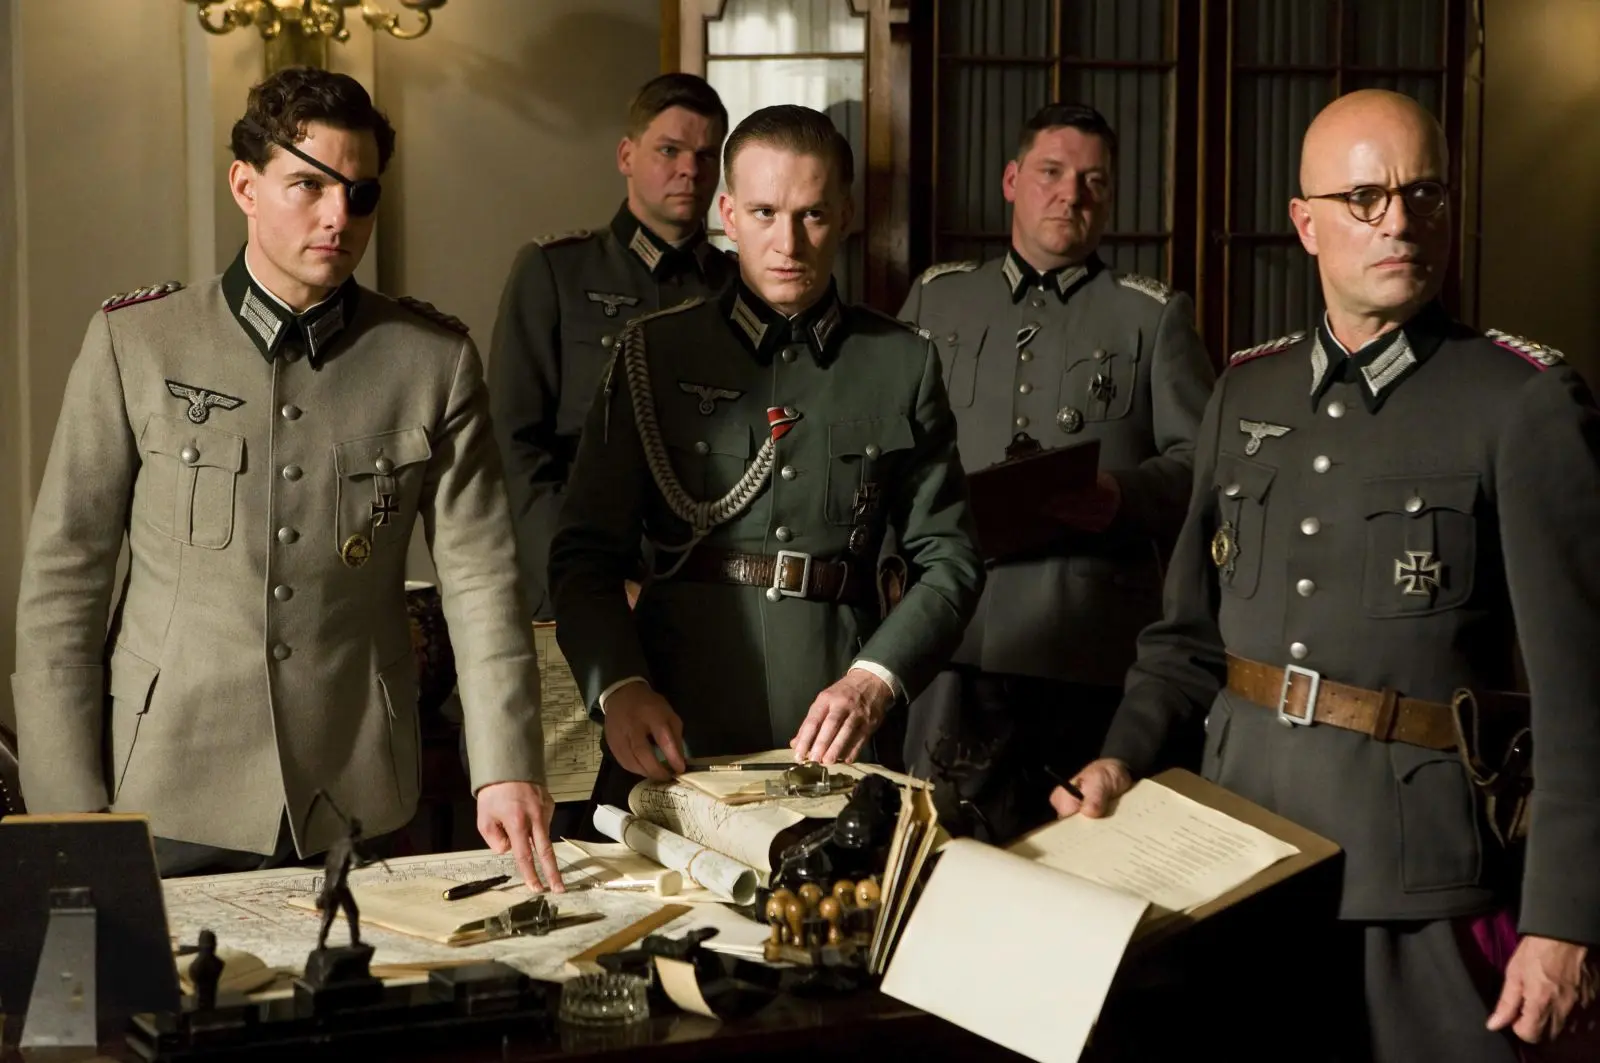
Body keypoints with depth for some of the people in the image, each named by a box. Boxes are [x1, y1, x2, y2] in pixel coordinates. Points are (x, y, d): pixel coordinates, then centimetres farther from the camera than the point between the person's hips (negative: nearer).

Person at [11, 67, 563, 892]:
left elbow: (480, 581, -2)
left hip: (357, 812, 1)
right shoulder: (135, 341, 0)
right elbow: (63, 577, 1)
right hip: (169, 806, -1)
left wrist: (506, 769, -14)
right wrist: (69, 807, -4)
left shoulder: (435, 360, 3)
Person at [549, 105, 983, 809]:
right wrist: (619, 687, -15)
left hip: (836, 744, 1)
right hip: (675, 735, 0)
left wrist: (875, 680, -12)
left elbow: (948, 558, 5)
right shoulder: (655, 353, 5)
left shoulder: (903, 366, 8)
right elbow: (585, 553, 2)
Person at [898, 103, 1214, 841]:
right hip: (957, 636, 1)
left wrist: (1125, 497, -14)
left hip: (1097, 642, -1)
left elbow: (1200, 460, 5)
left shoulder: (1154, 316, 11)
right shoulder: (935, 297, 18)